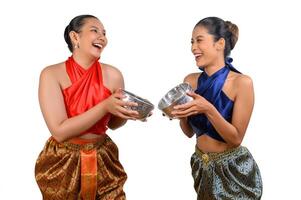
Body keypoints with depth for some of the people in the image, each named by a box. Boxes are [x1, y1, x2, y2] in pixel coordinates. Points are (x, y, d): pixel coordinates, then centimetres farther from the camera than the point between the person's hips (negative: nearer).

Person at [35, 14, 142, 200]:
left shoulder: (113, 75, -6)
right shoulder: (52, 74, -14)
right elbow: (60, 131, -21)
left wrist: (127, 113, -14)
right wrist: (105, 106, -27)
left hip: (103, 161, 2)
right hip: (62, 164, -2)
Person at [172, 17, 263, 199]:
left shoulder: (241, 82, -19)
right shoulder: (191, 81, -5)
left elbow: (236, 138, -19)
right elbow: (190, 132, 3)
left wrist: (208, 109, -31)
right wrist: (181, 114, -16)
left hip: (234, 170, -4)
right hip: (202, 167, 5)